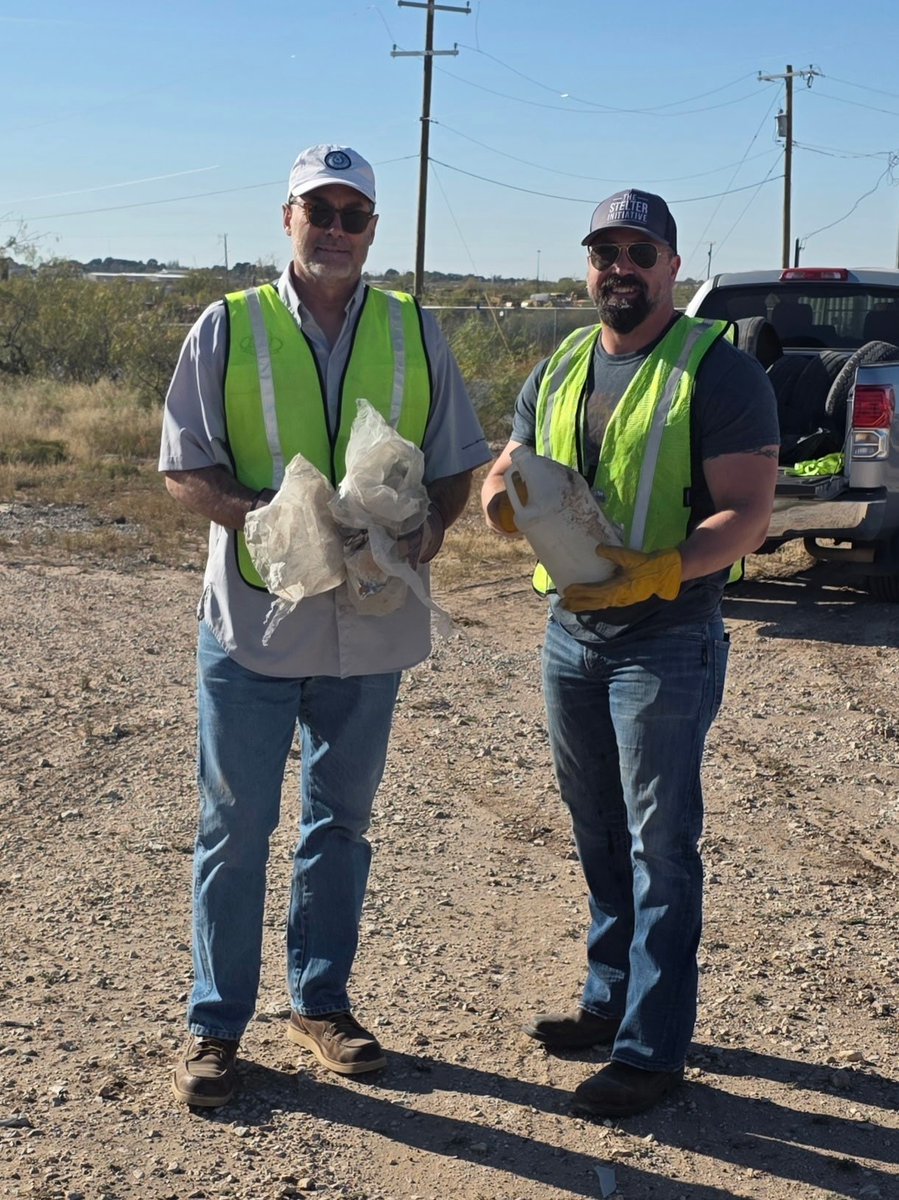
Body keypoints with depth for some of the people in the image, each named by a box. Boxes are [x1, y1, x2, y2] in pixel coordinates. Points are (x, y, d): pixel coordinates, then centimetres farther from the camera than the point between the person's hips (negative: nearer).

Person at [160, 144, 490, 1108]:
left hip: (370, 624, 3)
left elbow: (454, 464, 10)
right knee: (235, 828, 4)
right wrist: (259, 514, -20)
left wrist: (427, 530, -12)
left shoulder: (414, 332, 6)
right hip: (253, 619, -2)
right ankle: (214, 1024, 17)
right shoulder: (229, 327, -1)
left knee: (342, 819, 14)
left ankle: (321, 1000, 30)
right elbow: (183, 468, -2)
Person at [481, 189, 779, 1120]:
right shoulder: (557, 371, 10)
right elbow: (505, 479, 13)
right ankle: (611, 998, 33)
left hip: (666, 643, -7)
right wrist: (502, 494, -12)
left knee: (660, 846, -1)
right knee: (597, 832, 17)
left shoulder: (716, 371, -10)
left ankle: (653, 1047, 8)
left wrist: (659, 571, -32)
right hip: (570, 630, 7)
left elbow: (748, 511, -16)